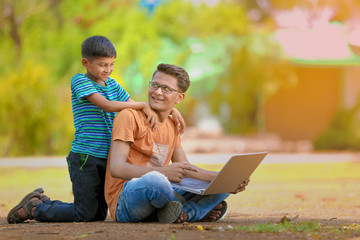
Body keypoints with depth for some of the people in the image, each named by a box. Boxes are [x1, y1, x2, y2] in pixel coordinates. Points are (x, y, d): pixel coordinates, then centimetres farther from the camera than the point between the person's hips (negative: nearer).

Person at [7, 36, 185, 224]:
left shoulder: (112, 84, 14)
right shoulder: (79, 81, -7)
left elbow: (134, 108, 15)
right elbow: (106, 105, -20)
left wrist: (169, 108, 0)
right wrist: (144, 106, -21)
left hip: (106, 159, 8)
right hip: (85, 158, -8)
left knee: (99, 215, 12)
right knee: (85, 215, -7)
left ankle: (43, 202, 26)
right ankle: (34, 207, 13)